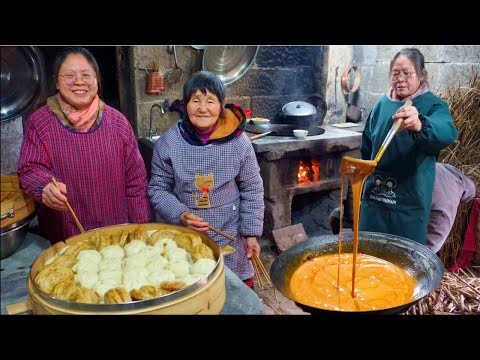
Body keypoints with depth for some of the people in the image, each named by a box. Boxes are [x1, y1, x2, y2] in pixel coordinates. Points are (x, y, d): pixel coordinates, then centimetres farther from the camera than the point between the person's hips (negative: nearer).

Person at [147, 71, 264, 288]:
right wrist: (181, 216, -15)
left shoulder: (238, 141, -8)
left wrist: (251, 233, 0)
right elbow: (158, 189, 0)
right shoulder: (168, 142, -7)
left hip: (231, 238, 0)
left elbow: (252, 190, 0)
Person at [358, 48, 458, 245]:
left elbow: (448, 132, -31)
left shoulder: (434, 105, -8)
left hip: (411, 199, -3)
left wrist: (420, 125, -52)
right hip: (375, 194, 4)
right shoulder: (382, 104, 4)